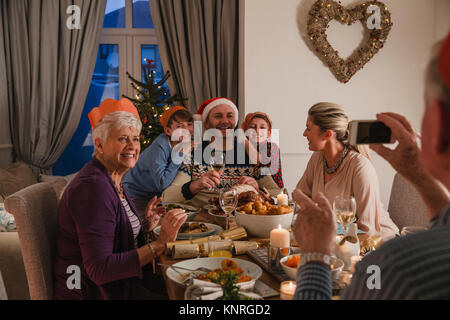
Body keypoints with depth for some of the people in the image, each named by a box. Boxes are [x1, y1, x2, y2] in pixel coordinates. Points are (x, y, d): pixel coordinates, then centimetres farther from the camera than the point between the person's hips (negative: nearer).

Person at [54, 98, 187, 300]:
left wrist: (146, 225, 1)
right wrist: (160, 244, -27)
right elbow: (99, 270, -26)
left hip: (122, 280, 9)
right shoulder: (93, 187, -22)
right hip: (95, 292, -9)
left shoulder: (112, 180, 8)